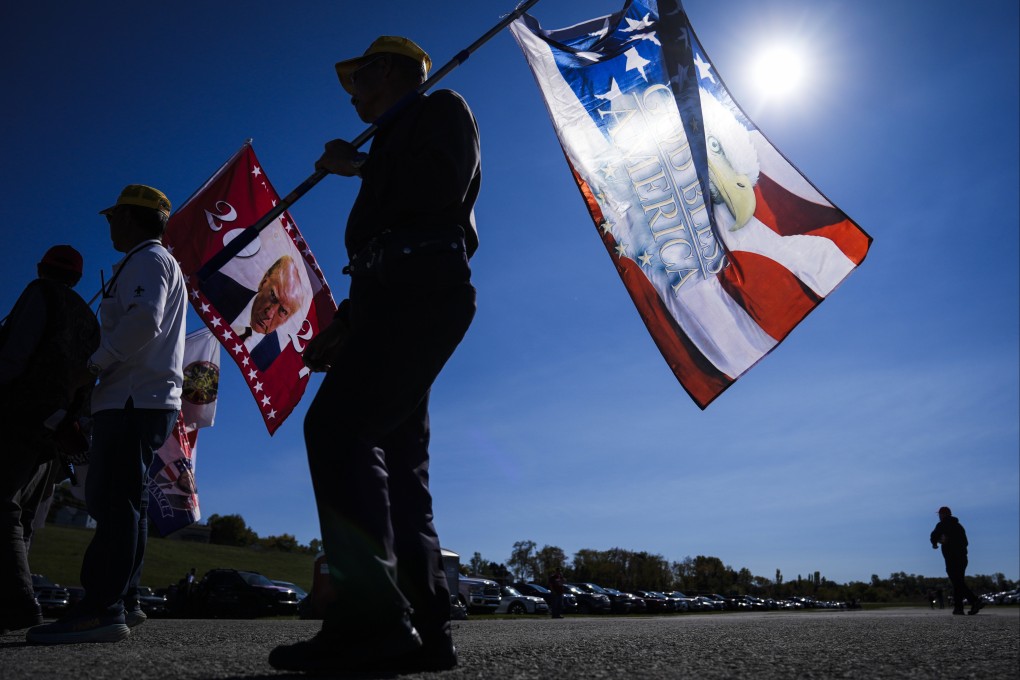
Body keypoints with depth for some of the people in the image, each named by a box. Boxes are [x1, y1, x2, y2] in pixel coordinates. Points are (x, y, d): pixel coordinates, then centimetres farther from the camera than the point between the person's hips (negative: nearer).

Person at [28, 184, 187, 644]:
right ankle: (120, 604, 12)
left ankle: (102, 609, -17)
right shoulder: (153, 263, 30)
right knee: (116, 502, 9)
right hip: (138, 400, 10)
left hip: (134, 401, -10)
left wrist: (93, 366, -13)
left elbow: (142, 321, -20)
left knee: (114, 501, -15)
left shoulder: (148, 259, -3)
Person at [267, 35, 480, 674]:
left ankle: (373, 615, -26)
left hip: (421, 291, -10)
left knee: (337, 425, -23)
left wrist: (358, 164, -1)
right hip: (397, 298, 10)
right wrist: (345, 325, 20)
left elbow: (441, 188, -13)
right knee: (398, 461, 2)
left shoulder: (441, 109, 10)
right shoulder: (397, 143, 34)